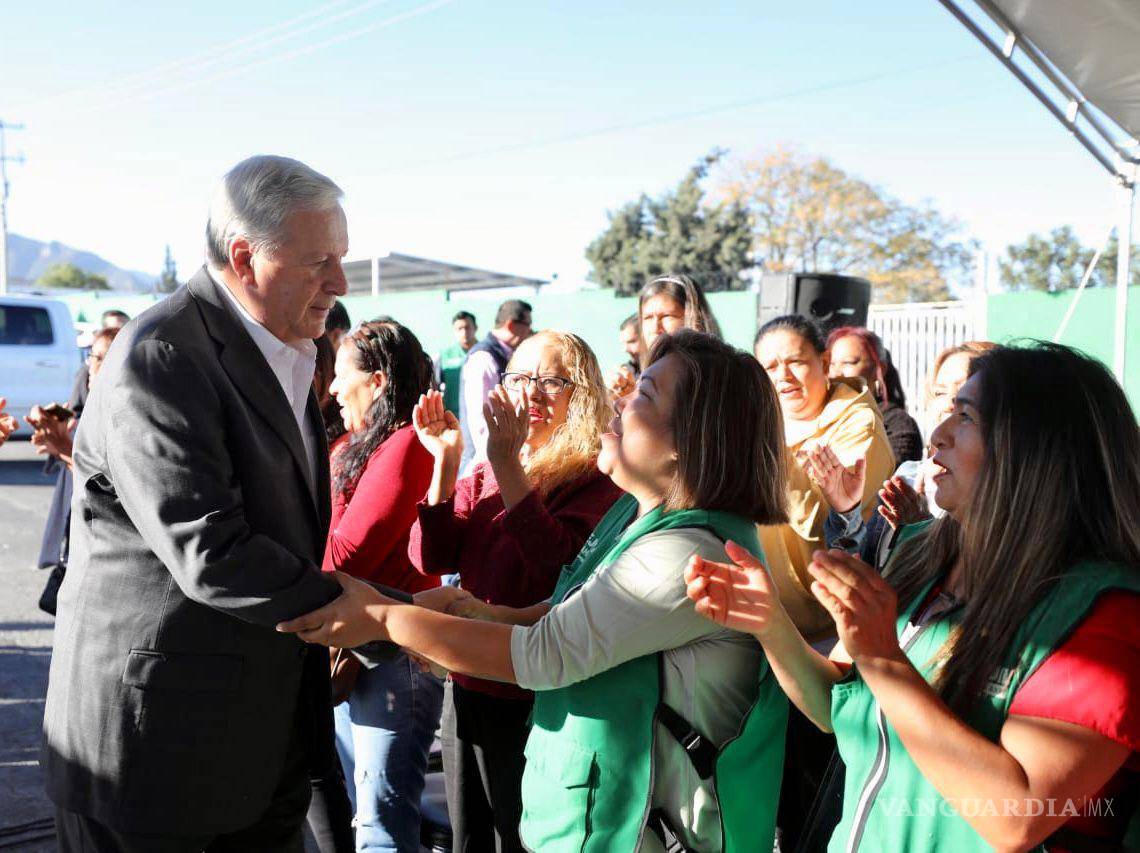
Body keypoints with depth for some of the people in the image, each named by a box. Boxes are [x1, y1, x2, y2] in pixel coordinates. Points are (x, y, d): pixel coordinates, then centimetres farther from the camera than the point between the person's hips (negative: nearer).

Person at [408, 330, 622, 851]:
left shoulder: (598, 479, -11)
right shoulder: (484, 474, 6)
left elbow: (557, 563, -28)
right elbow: (430, 557, -3)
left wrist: (507, 463, -31)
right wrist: (445, 462, -14)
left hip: (536, 703, -6)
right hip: (469, 686, 6)